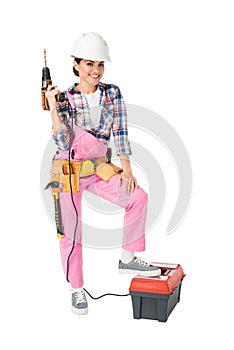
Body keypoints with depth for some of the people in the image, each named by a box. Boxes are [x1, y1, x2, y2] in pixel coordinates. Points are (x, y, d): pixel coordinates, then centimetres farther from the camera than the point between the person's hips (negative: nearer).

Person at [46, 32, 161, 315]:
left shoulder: (113, 93, 0)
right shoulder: (65, 99, -7)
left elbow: (120, 132, -2)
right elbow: (64, 143, -15)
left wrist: (126, 169, -10)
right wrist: (53, 108, -24)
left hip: (98, 167, 3)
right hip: (69, 171, -3)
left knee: (138, 196, -15)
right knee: (71, 231, -1)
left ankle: (128, 259, 0)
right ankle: (77, 290, 16)